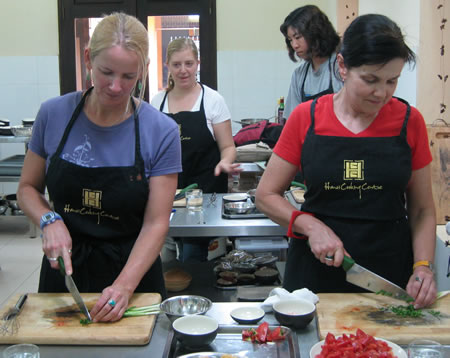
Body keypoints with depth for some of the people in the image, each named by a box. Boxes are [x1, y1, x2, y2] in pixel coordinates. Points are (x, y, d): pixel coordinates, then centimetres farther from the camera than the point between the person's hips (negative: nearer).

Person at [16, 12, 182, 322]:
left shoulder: (161, 132, -13)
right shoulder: (53, 114, -8)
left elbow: (156, 223, -13)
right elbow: (28, 188, 4)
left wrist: (125, 285, -25)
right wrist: (49, 220, -16)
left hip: (134, 270, -1)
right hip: (63, 269, 2)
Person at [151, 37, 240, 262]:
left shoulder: (213, 100, -2)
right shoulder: (157, 101, 8)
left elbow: (228, 146, 0)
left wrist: (225, 162, -22)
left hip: (205, 189, -3)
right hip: (169, 188, 3)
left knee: (192, 258, -8)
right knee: (183, 250, 8)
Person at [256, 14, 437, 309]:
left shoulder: (410, 122, -3)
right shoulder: (307, 118, -5)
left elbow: (422, 210, 4)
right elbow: (266, 195, -1)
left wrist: (422, 266, -11)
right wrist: (311, 226, -16)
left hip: (390, 271, 1)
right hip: (316, 271, 0)